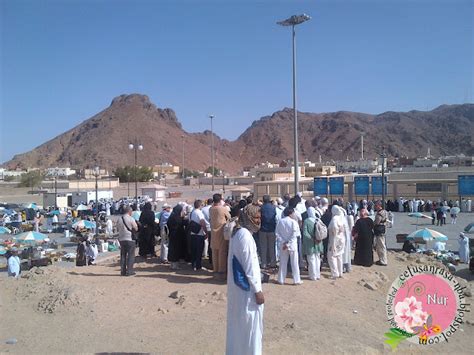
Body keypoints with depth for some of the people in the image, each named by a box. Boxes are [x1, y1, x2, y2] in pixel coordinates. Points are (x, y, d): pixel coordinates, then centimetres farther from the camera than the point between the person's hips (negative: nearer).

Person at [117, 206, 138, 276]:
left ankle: (123, 271, 15)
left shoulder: (119, 219, 5)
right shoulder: (131, 219, -10)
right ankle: (129, 271, 1)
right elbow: (136, 229, -5)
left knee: (123, 255, 13)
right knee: (130, 255, 2)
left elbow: (118, 228, 15)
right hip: (129, 239, -5)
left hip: (121, 239, 5)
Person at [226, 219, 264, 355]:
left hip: (236, 286, 9)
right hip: (246, 289, -9)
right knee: (250, 325, 6)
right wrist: (258, 291, -16)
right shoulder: (245, 235, -23)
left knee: (237, 323, 20)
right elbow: (250, 267, -22)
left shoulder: (236, 233, 5)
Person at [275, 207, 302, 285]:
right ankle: (296, 280, 13)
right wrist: (288, 243, -13)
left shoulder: (280, 221, -2)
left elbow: (277, 233, -5)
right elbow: (294, 235, -17)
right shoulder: (293, 222, -11)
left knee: (283, 263, 11)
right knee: (294, 263, 7)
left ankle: (281, 280, 16)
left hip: (283, 245, 3)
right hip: (292, 245, -3)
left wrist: (283, 242, -8)